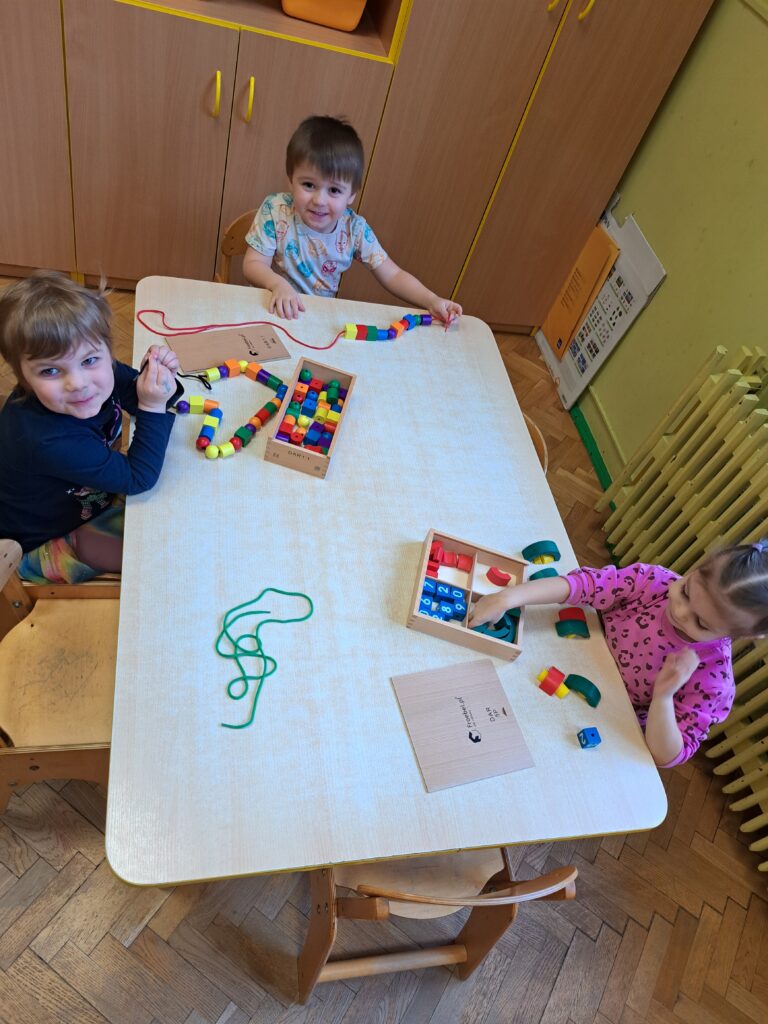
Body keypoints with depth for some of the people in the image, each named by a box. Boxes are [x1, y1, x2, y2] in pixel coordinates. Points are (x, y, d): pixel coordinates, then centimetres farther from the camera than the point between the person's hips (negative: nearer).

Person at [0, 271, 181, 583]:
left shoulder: (101, 371, -23)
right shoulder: (47, 440, -42)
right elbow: (138, 478, -35)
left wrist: (155, 375, -28)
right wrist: (153, 406, -42)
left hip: (88, 497, 7)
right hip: (41, 544, -7)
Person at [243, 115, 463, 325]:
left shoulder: (355, 229, -9)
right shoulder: (275, 210, -13)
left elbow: (393, 276, -5)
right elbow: (253, 264, -13)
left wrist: (431, 301, -21)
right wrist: (278, 284, -36)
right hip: (276, 310, -1)